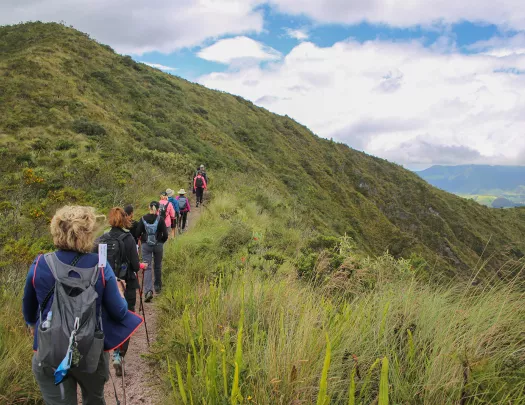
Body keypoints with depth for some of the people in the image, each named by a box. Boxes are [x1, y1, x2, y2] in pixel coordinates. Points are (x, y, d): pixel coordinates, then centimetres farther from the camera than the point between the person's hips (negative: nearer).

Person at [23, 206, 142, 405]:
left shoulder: (40, 265, -10)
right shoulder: (100, 267, -14)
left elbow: (28, 311, 7)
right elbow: (119, 313, -7)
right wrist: (119, 293, 14)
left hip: (49, 354, 0)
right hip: (91, 352, 1)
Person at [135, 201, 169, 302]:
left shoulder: (143, 219, -5)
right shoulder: (160, 220, -9)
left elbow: (138, 233, -5)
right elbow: (165, 235, -9)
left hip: (146, 245, 0)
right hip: (158, 245, 0)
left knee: (147, 267, -2)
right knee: (157, 266, 18)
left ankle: (148, 291, -16)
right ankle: (158, 287, 33)